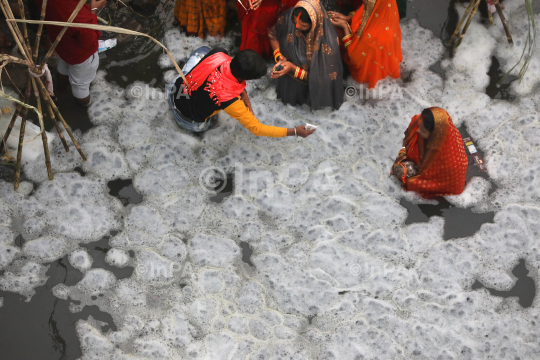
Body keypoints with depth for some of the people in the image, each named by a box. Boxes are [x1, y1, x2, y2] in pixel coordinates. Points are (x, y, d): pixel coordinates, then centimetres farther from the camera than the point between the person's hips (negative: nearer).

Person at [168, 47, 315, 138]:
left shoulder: (219, 54, -25)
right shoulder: (230, 100, -37)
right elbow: (256, 129, -25)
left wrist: (244, 95, -5)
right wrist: (295, 132, -22)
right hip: (190, 122, -3)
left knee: (202, 51, 15)